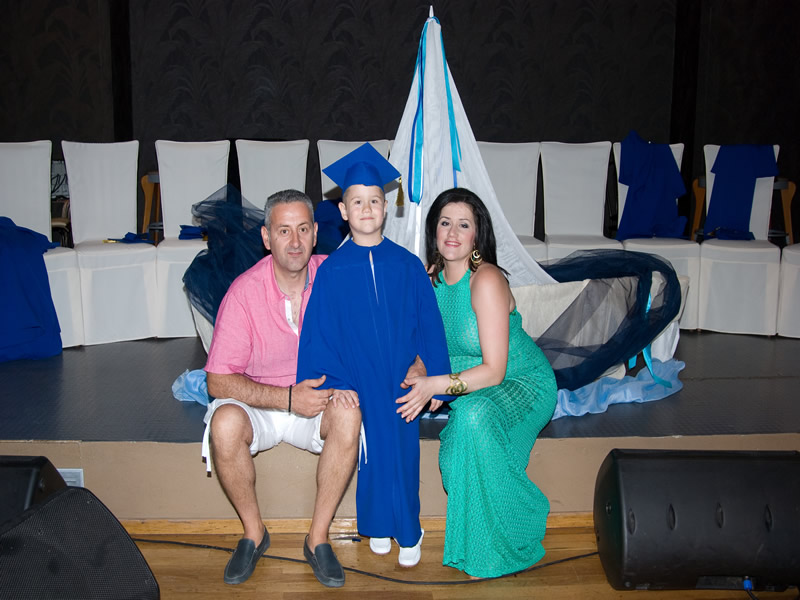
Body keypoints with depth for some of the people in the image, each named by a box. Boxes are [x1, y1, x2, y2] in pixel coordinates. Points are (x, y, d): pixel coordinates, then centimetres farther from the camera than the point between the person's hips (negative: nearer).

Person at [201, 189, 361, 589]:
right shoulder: (245, 291, -17)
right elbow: (219, 381, -16)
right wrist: (289, 398, -25)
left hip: (317, 397, 1)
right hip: (257, 402, -1)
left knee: (348, 415, -30)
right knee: (225, 425, -32)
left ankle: (318, 538, -12)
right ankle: (254, 533, -5)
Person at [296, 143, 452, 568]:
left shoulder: (408, 266, -1)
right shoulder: (331, 271, -4)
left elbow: (430, 325, 1)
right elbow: (319, 336, -2)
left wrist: (436, 381, -1)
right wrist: (332, 386, -9)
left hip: (401, 382, 1)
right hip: (357, 384, -1)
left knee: (402, 457, 7)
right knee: (372, 456, 7)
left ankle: (408, 532, 26)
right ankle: (377, 525, 30)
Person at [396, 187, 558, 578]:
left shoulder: (486, 281, -25)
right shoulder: (431, 277, -3)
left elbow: (493, 370, -27)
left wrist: (437, 385, -37)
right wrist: (418, 378, -17)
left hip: (524, 384, -8)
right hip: (468, 384, 8)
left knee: (474, 416, -34)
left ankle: (493, 549, -15)